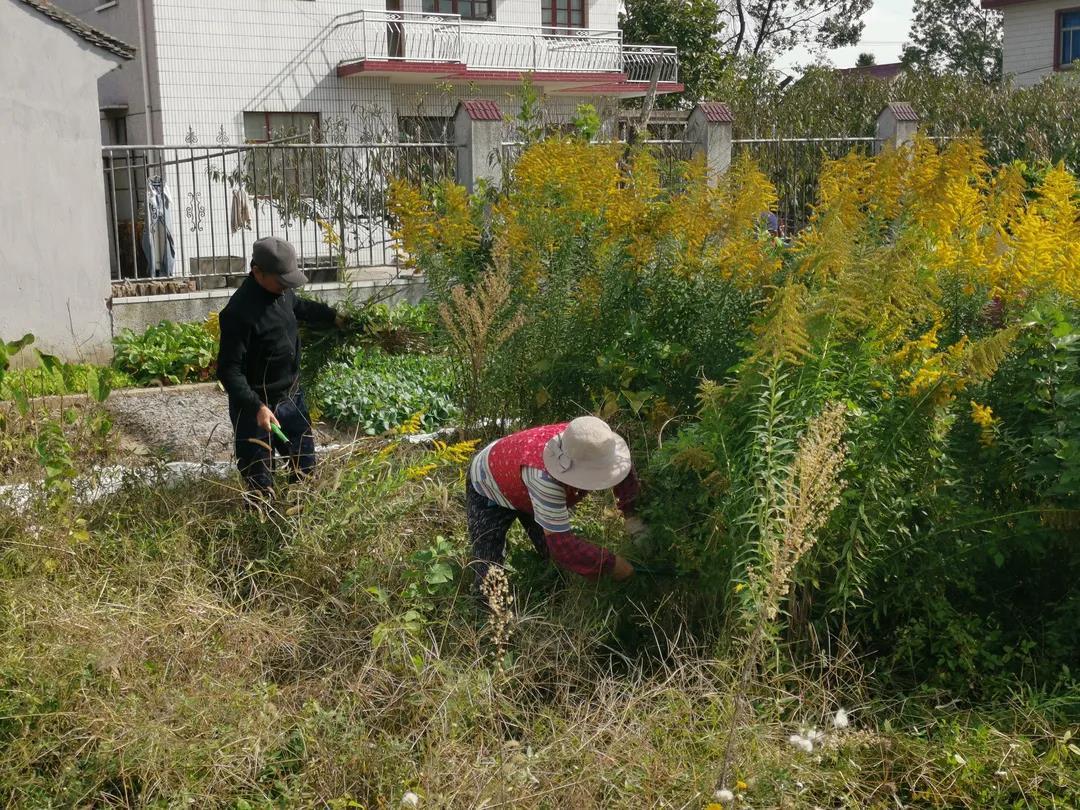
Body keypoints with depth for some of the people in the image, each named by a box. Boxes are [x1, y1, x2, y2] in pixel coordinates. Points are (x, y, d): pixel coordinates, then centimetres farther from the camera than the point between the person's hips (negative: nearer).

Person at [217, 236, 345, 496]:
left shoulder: (281, 291, -1)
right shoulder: (240, 313, -27)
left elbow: (301, 307, 25)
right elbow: (228, 369, -26)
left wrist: (335, 318, 17)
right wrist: (256, 407, -34)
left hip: (291, 396, 9)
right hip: (258, 405, -9)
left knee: (306, 465, 22)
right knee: (260, 484, -1)